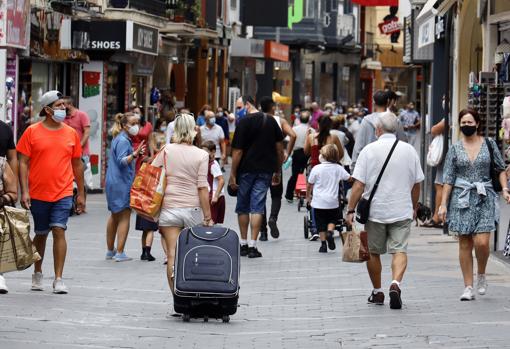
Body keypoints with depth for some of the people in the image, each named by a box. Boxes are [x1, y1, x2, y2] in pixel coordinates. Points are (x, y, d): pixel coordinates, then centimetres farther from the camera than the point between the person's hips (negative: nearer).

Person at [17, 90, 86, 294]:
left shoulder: (71, 134, 5)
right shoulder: (32, 132, -2)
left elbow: (77, 164, 13)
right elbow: (23, 163, -2)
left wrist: (81, 193, 13)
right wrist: (24, 191, -9)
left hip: (63, 193, 0)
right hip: (38, 193, 0)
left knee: (59, 231, -11)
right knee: (41, 234, 12)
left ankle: (58, 279, -10)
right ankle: (37, 274, 31)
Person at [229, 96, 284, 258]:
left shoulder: (244, 122, -10)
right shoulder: (271, 121, 6)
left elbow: (238, 151, -12)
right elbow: (280, 148, 10)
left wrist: (233, 175, -7)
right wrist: (278, 171, 17)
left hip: (246, 170, -3)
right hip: (265, 170, 3)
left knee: (243, 208, 11)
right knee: (257, 207, 1)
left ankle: (243, 244, 16)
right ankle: (252, 246, -5)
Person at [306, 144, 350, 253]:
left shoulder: (316, 169, -9)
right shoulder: (338, 168, -3)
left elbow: (309, 184, -2)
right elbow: (349, 178, 5)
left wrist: (308, 197, 13)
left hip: (319, 202, -1)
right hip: (333, 202, 2)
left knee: (321, 224, 8)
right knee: (332, 219, 19)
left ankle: (323, 244, 5)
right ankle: (330, 232, -9)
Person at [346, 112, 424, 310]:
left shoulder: (369, 150, -6)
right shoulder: (409, 150, 2)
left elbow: (359, 184, -9)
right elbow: (417, 183, 10)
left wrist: (351, 210, -4)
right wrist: (414, 208, 24)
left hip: (374, 211, -1)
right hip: (402, 211, 1)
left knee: (373, 252, 13)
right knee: (399, 250, -2)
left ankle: (377, 292, 22)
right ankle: (396, 283, -26)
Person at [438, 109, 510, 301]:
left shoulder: (489, 144, 4)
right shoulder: (455, 149, 6)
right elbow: (448, 179, 6)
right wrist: (443, 204, 1)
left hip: (484, 199, -1)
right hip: (462, 199, 1)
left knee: (482, 242, -14)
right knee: (465, 245, 1)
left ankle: (481, 275, 14)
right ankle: (468, 287, 7)